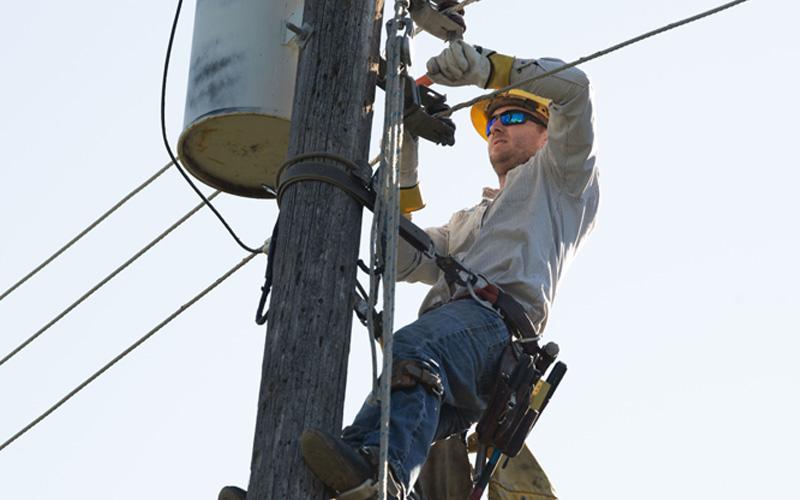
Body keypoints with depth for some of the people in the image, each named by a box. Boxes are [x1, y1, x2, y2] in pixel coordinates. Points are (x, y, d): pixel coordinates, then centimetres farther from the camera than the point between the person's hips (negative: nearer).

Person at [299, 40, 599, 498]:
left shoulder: (556, 177, 30)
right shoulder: (468, 222, 48)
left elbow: (573, 85, 14)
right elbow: (404, 262, 33)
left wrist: (484, 67, 6)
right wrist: (405, 170, 29)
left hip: (498, 315, -7)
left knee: (412, 352, -40)